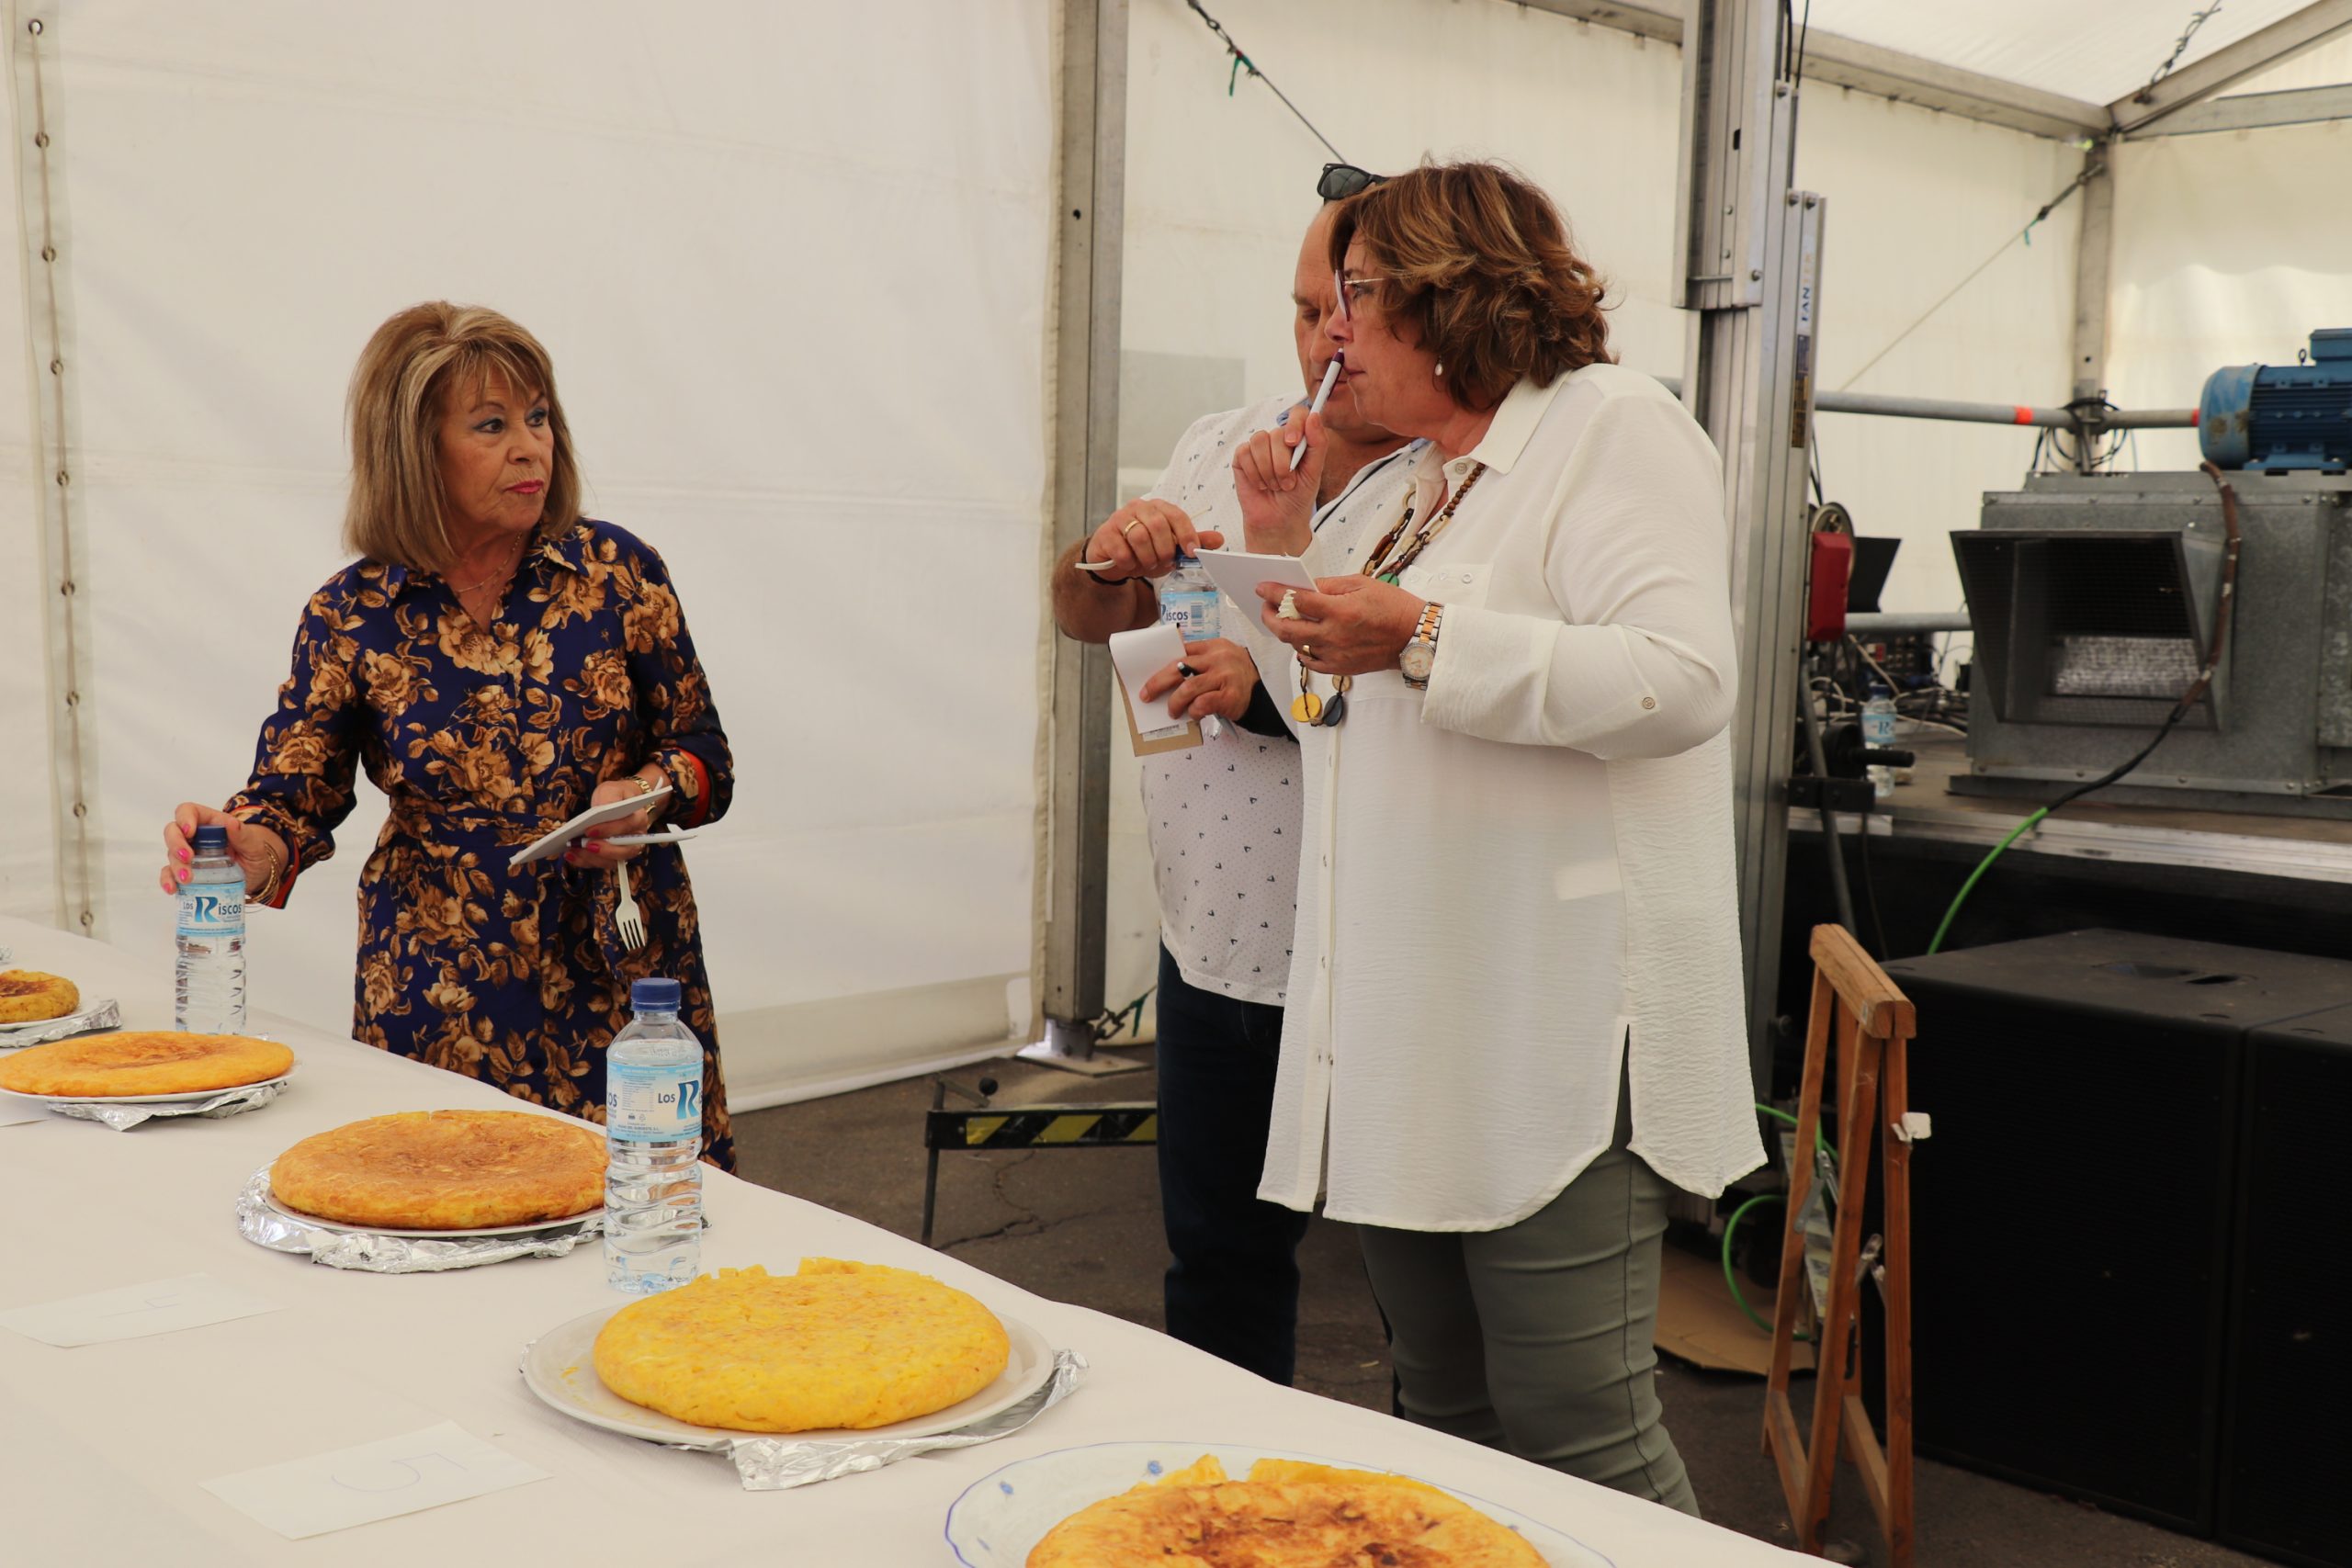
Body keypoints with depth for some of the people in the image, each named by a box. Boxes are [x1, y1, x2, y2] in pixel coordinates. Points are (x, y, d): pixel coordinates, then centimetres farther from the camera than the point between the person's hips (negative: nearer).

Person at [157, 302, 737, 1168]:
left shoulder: (617, 571, -1)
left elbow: (706, 757, 4)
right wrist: (249, 847, -23)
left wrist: (651, 791, -17)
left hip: (621, 973, 0)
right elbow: (297, 789, -1)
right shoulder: (351, 617, 0)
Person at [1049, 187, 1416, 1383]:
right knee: (1216, 1257, 20)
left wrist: (1277, 693, -28)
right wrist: (1108, 557, -10)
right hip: (1211, 945, 6)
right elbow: (1084, 615, 11)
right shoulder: (1220, 447, 9)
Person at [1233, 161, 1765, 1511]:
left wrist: (1425, 641, -23)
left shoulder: (1611, 425, -4)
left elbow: (1682, 679, -20)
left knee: (1580, 1446, -6)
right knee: (1449, 1426, 16)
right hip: (1412, 1039, 9)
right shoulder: (1429, 480, 21)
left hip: (1555, 1037, -9)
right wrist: (1283, 548, 17)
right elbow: (1340, 712, 30)